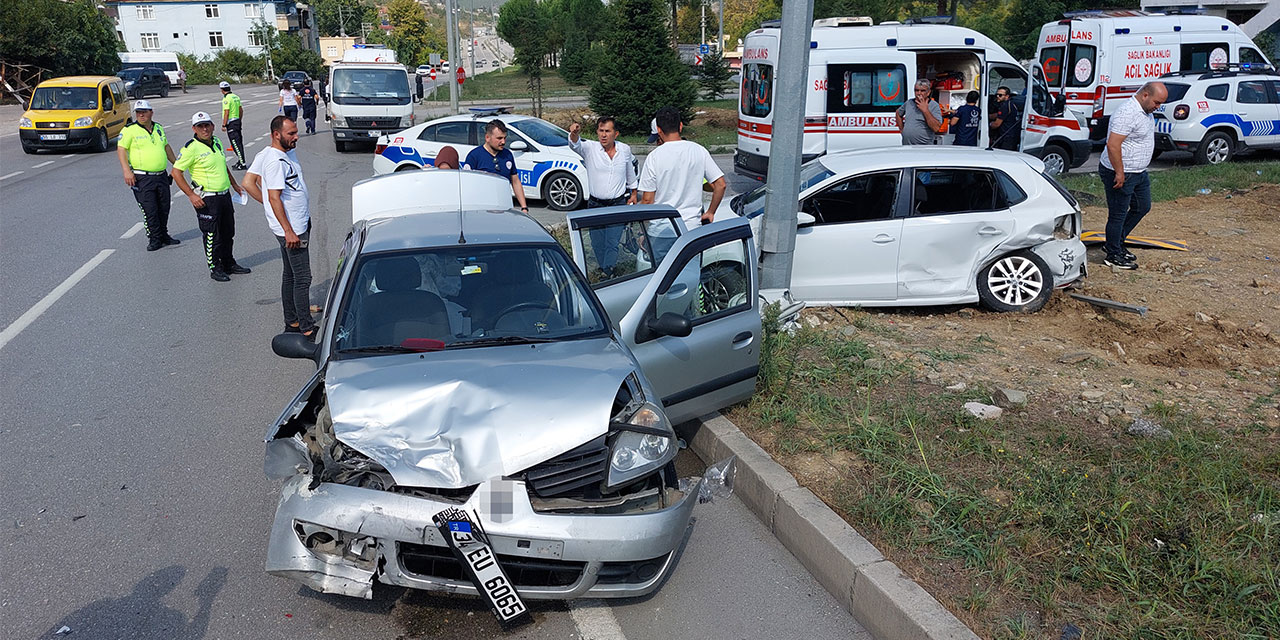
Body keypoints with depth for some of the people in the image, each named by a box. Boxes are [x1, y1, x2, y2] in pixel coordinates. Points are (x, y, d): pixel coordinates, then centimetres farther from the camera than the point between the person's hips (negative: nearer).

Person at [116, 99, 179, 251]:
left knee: (164, 208, 11)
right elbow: (121, 149, -8)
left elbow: (166, 147, 26)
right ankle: (155, 239, 5)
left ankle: (163, 235, 25)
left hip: (162, 176, 5)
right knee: (149, 210, -5)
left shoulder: (158, 128, 13)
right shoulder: (129, 130, -5)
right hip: (142, 178, -5)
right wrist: (127, 171, -18)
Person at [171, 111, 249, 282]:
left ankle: (229, 264, 30)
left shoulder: (217, 143, 9)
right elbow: (176, 172, -13)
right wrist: (191, 195, -17)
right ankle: (215, 268, 13)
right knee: (212, 236, 1)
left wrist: (235, 185, 24)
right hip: (207, 200, -7)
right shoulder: (191, 148, -13)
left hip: (225, 195, 7)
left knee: (228, 232, 16)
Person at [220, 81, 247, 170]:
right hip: (237, 121, 9)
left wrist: (224, 125, -15)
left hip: (231, 123, -9)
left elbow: (226, 113, -19)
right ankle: (240, 161, 21)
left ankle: (242, 164, -8)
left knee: (235, 144, -7)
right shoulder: (236, 97, 10)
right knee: (239, 142, 14)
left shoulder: (226, 99, -15)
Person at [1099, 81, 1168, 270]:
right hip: (1121, 174, -10)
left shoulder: (1146, 111, 10)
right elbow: (1113, 145, -28)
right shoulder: (1127, 113, -23)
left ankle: (1118, 242, 31)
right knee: (1118, 215, 0)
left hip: (1139, 172, 10)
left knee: (1142, 207, 19)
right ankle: (1113, 256, 11)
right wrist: (1120, 173, -25)